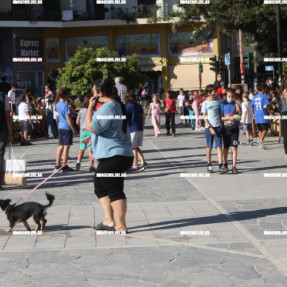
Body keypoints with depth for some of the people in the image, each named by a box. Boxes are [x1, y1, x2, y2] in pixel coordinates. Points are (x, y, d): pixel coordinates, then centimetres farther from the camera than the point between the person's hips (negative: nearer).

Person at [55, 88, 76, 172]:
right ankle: (64, 166, -3)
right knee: (66, 146, -4)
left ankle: (58, 165, 16)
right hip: (67, 127, -8)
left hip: (60, 127, 8)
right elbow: (68, 118, -16)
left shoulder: (57, 105, 10)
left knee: (61, 146, 13)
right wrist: (73, 128, -11)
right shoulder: (65, 105, -14)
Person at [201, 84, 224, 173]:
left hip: (218, 126, 3)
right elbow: (204, 117, -4)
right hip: (209, 127, -3)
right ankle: (209, 165, 15)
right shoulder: (205, 103, -2)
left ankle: (221, 166, -8)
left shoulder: (218, 101, 8)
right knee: (209, 147, 5)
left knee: (219, 146, -3)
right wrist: (210, 127, -12)